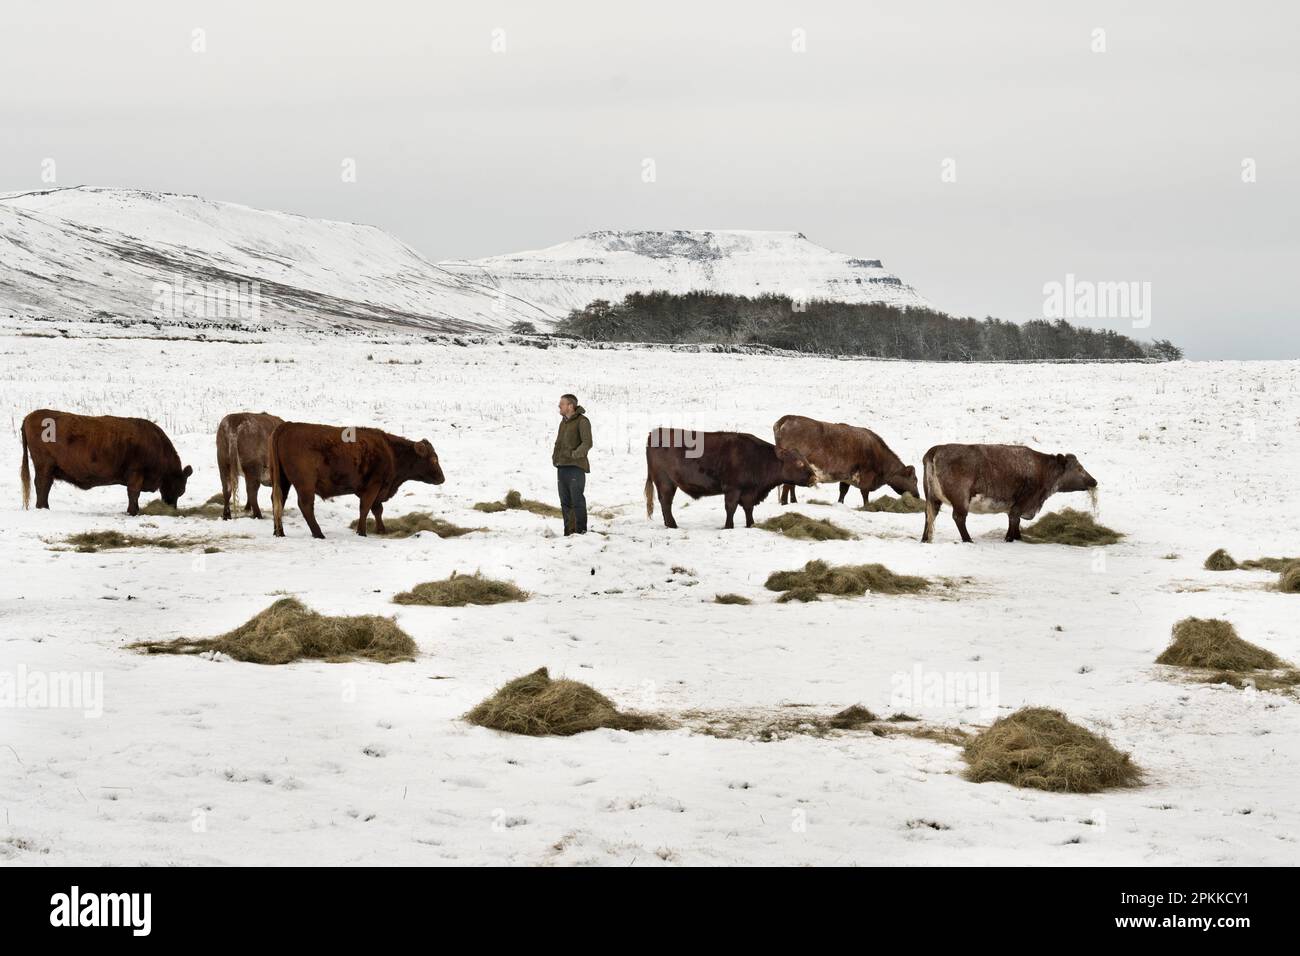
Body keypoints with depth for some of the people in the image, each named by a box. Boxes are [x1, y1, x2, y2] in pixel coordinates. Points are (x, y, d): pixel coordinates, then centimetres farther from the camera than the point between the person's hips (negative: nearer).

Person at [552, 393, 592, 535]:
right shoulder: (563, 422, 19)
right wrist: (555, 456, 13)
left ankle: (581, 531, -7)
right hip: (562, 467, 8)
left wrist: (574, 454, -22)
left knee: (577, 500, -9)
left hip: (576, 466, -8)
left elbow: (587, 443, -16)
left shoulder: (582, 421, -6)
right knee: (565, 502, 9)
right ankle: (569, 532, 13)